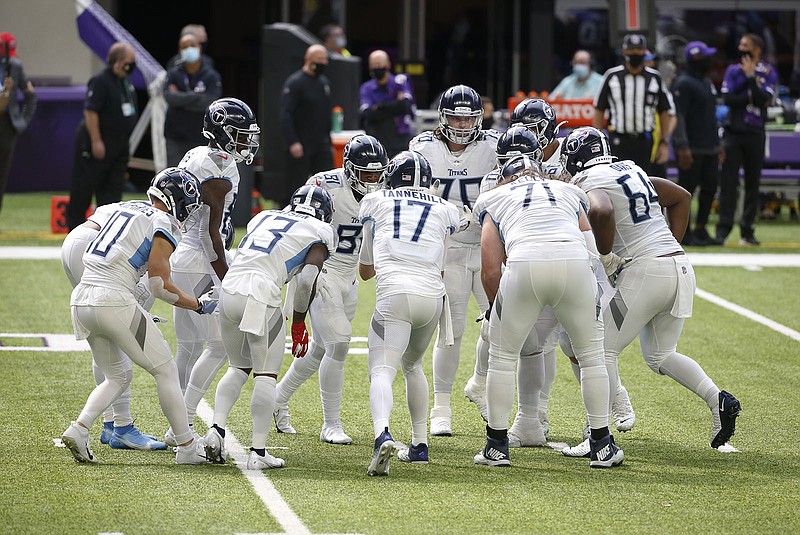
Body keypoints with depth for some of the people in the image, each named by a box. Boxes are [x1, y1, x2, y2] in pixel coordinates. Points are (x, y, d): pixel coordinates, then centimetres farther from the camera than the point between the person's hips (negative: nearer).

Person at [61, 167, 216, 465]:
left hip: (81, 301, 7)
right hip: (114, 302, -7)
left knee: (117, 377, 21)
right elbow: (160, 287, -7)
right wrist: (199, 305, 6)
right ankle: (187, 447, 8)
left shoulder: (126, 207, 17)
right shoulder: (164, 227, -5)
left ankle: (78, 429, 1)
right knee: (165, 371, 6)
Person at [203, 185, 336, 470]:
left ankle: (217, 428, 7)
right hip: (260, 299, -5)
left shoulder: (264, 218, 26)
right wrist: (298, 322, 10)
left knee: (239, 367, 23)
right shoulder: (320, 233, 11)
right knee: (266, 376, 5)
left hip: (229, 292, 5)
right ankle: (258, 452, 2)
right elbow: (307, 281, -1)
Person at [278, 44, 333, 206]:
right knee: (297, 187, -2)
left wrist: (329, 142, 21)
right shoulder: (295, 82, -10)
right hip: (301, 147, -7)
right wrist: (293, 142, -25)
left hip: (321, 145, 7)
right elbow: (284, 114, -17)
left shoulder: (324, 82, 15)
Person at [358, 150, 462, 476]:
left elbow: (365, 270, 29)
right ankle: (419, 445, 25)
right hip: (432, 295, 3)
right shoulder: (444, 211, 22)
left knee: (382, 371, -11)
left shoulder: (375, 203, 19)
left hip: (393, 293, -3)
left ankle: (382, 435, -39)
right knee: (412, 365, 26)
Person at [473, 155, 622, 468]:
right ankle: (602, 448, 21)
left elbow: (490, 270, 21)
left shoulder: (495, 200, 28)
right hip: (574, 263, 1)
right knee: (591, 354, 19)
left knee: (502, 355, 17)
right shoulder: (570, 193, 34)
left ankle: (496, 447, 19)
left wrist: (495, 307, 39)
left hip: (525, 266, -1)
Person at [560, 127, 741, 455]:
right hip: (681, 267, 8)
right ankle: (717, 399, 2)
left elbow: (602, 211, -30)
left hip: (644, 270, -8)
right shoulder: (631, 171, 19)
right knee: (659, 354, 21)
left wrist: (606, 256, -14)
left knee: (603, 351, 2)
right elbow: (682, 197, 29)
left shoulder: (591, 185, -6)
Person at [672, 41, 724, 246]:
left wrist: (717, 144, 22)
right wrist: (683, 147, -24)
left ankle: (701, 230, 18)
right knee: (687, 189, -5)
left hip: (709, 148, 9)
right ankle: (684, 232, 0)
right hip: (692, 150, -9)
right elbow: (678, 116, -18)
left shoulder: (706, 83, 19)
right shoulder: (684, 83, -11)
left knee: (710, 187, 10)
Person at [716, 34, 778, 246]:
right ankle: (723, 228, -6)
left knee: (753, 183, 3)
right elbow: (727, 98, -5)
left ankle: (747, 230, 9)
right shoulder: (733, 70, 8)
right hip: (733, 132, 0)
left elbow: (763, 99, -13)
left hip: (755, 133, 0)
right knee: (728, 181, -6)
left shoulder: (769, 73, 3)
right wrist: (751, 97, -9)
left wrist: (750, 77, -13)